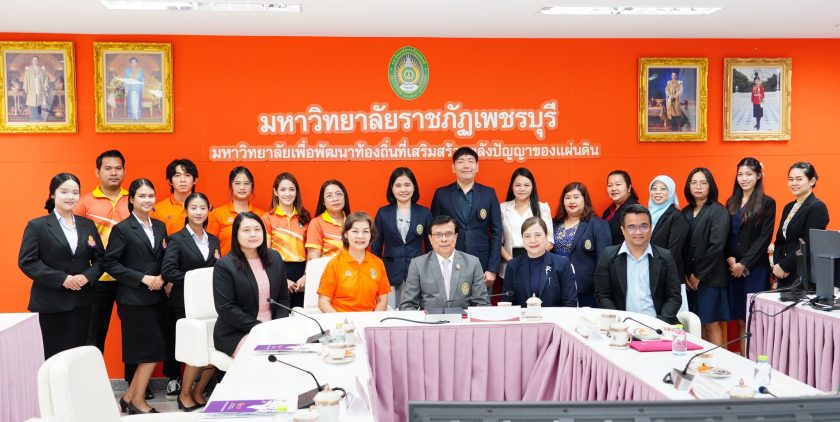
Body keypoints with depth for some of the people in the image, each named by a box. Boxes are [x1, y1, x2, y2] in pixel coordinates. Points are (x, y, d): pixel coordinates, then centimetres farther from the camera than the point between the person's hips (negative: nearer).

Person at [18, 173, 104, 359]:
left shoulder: (87, 225, 11)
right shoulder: (37, 226, -2)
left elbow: (100, 259, 11)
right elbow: (26, 262, -9)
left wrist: (87, 276, -10)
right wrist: (62, 279, -17)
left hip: (82, 301, 4)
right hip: (51, 303, -4)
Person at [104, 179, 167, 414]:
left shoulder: (160, 227, 11)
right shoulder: (122, 229, -6)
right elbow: (110, 263, -10)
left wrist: (161, 278, -3)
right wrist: (143, 278, -16)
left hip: (156, 297, 6)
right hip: (134, 299, -6)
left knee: (146, 352, 9)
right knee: (153, 350, -6)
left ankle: (130, 397, 22)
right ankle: (137, 402, 7)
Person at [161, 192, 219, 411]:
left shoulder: (214, 240, 14)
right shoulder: (177, 239, -3)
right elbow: (167, 271, -14)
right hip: (185, 304, -5)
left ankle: (198, 392, 16)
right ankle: (184, 394, 11)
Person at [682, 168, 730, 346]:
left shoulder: (719, 211, -4)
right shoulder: (685, 212, 12)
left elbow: (716, 246, -12)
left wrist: (699, 275, -11)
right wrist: (686, 275, -1)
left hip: (711, 278, -5)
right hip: (690, 278, 5)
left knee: (712, 324, -5)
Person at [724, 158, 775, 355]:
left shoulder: (767, 203, -2)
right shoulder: (731, 202, 13)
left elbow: (764, 237, -8)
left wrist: (744, 264, -12)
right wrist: (729, 258, -5)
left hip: (755, 267, -5)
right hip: (733, 268, 5)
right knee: (740, 319, 7)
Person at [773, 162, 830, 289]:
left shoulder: (818, 207, -9)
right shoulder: (788, 207, 15)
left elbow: (809, 245, -17)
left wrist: (783, 266, -13)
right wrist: (776, 265, -2)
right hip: (783, 275, 7)